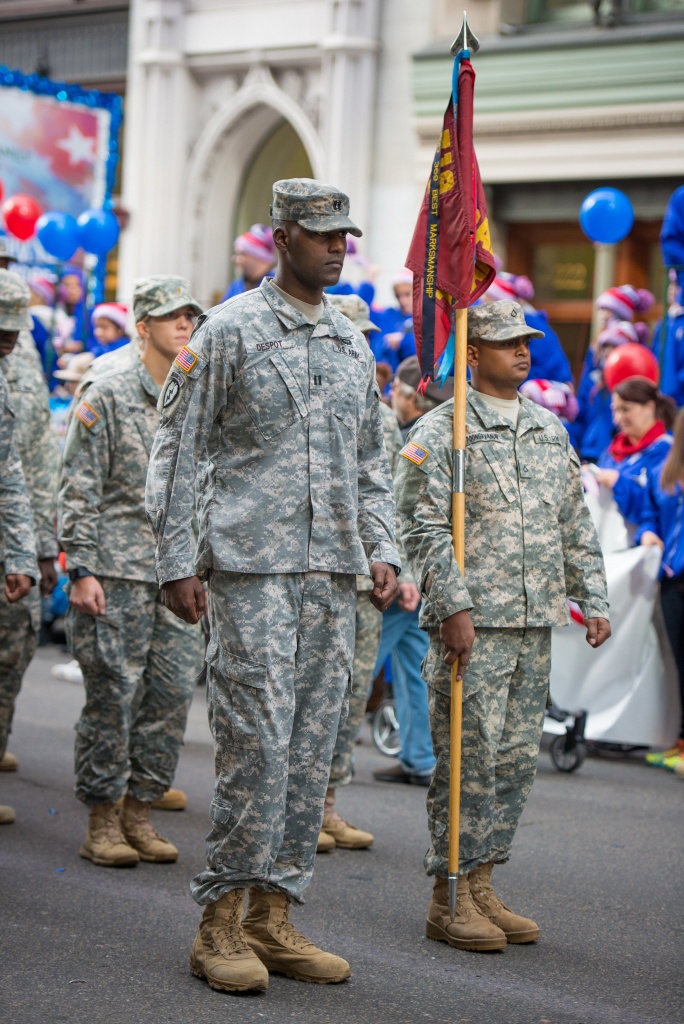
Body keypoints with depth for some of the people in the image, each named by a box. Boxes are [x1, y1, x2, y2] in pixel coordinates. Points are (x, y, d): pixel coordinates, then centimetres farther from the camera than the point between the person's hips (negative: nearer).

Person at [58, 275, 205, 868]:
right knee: (113, 697, -3)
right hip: (118, 574, -5)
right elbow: (79, 491, -5)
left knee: (173, 696, 3)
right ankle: (102, 822, 7)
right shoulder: (107, 397, -1)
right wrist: (81, 569, -11)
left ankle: (140, 813, 15)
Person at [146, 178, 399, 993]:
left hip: (332, 574, 6)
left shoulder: (353, 344, 17)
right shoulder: (229, 330, -2)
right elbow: (176, 447, -2)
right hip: (251, 567, -6)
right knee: (257, 743, -10)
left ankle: (273, 916, 14)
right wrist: (176, 561, -8)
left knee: (311, 749, 6)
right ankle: (221, 922, 1)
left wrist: (381, 550, 11)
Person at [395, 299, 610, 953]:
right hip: (471, 625, -7)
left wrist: (592, 600, 13)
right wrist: (454, 607, -18)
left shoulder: (550, 431, 16)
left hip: (535, 626, 7)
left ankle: (481, 885, 18)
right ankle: (449, 899, 4)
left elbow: (575, 525, 20)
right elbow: (425, 528, -11)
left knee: (517, 758, 8)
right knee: (469, 757, -5)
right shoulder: (439, 432, -4)